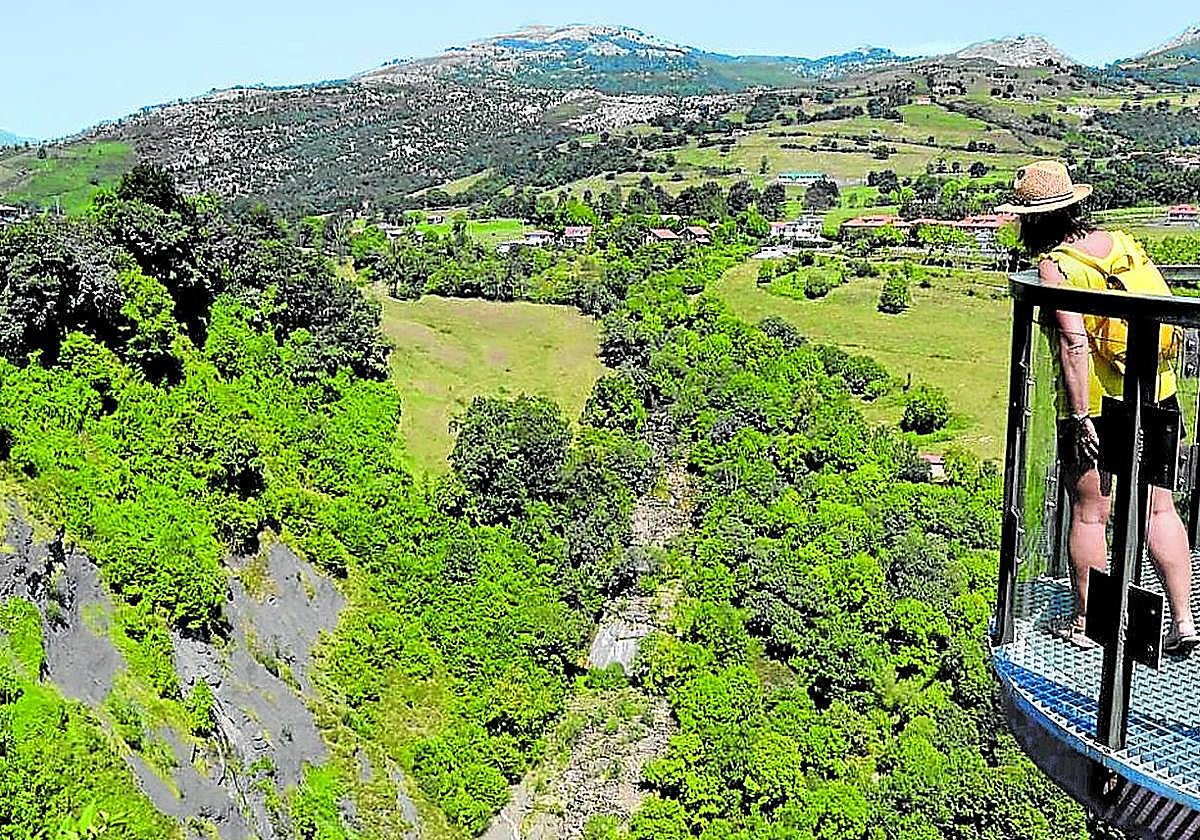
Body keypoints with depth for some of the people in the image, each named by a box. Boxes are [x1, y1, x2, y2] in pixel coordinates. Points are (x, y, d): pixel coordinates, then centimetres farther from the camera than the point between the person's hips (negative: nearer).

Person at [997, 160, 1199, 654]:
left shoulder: (1055, 266, -14)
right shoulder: (1123, 242, 6)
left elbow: (1075, 344, -22)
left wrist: (1081, 419, -22)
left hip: (1097, 408, -6)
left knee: (1089, 515, 7)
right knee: (1159, 509, 12)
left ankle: (1083, 623, 19)